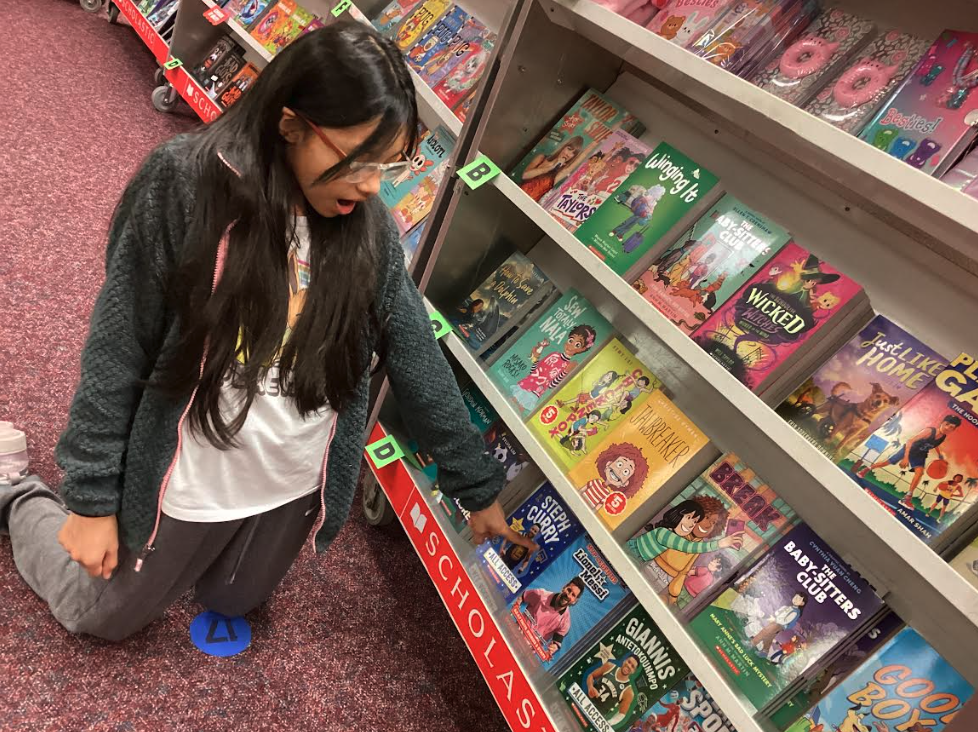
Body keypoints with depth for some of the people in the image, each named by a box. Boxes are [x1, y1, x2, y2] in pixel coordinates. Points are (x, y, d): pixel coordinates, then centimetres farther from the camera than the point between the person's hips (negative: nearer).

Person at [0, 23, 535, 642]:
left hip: (295, 489, 3)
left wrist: (478, 487, -1)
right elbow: (118, 348, -15)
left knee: (230, 605, 26)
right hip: (187, 488, -3)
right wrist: (92, 495, -10)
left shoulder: (369, 229, -11)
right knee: (105, 618, 21)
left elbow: (421, 366, -6)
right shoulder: (186, 186, -22)